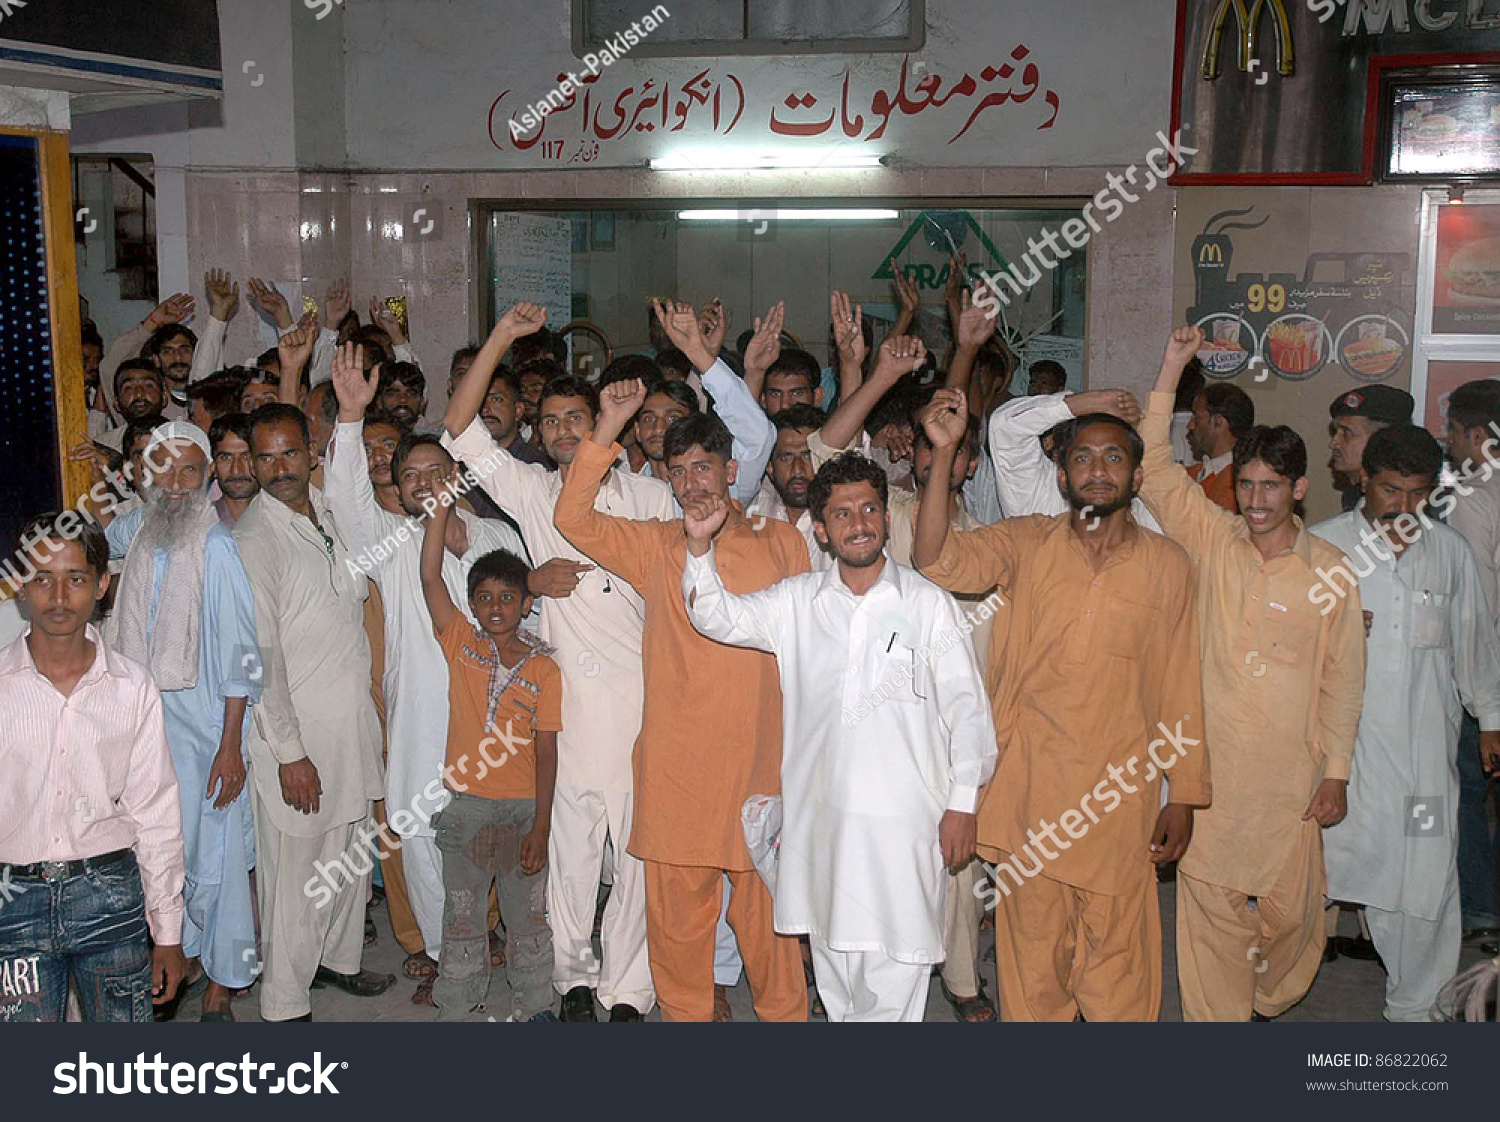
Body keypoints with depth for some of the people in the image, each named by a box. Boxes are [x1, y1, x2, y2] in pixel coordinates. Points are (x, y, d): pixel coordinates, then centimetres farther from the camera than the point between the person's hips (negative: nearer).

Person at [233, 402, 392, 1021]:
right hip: (294, 728, -7)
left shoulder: (328, 512, 7)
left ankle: (337, 957, 39)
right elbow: (261, 655, -17)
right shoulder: (253, 537, -15)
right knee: (293, 869, 1)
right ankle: (285, 1003, 15)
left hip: (351, 717, 7)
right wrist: (289, 752, -18)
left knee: (349, 852, 19)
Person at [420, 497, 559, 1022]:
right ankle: (456, 1009, 24)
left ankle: (533, 1005, 27)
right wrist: (442, 504, -17)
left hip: (523, 806, 0)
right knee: (462, 915, 11)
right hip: (466, 805, 1)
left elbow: (546, 751, -5)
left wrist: (541, 827, -8)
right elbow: (431, 576, -11)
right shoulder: (461, 646, -2)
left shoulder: (544, 669, -5)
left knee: (527, 915, 12)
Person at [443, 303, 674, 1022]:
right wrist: (502, 337, 0)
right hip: (565, 695, 1)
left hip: (641, 695, -1)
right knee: (570, 848, 7)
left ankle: (627, 989, 14)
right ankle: (574, 977, 24)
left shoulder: (649, 496, 8)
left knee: (641, 848, 2)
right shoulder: (531, 493, 10)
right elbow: (460, 429, 4)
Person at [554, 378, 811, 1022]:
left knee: (766, 907, 5)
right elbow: (573, 518, -2)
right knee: (676, 906, 7)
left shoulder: (782, 543, 10)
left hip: (761, 757, 0)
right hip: (675, 760, 1)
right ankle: (684, 1012, 24)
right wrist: (609, 428, -7)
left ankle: (783, 1014, 23)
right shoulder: (655, 547, 9)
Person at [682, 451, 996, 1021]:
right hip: (820, 816, 3)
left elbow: (966, 706, 2)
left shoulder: (928, 601, 1)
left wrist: (963, 804, -2)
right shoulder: (796, 601, 8)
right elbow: (718, 617, 6)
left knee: (892, 980, -2)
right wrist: (700, 544, -11)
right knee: (834, 970, 11)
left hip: (906, 818, -3)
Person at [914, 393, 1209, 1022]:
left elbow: (1181, 687, 6)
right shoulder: (1026, 545, 2)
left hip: (1119, 795, 0)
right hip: (1029, 791, 0)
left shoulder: (1166, 565, 3)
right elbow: (936, 561, -14)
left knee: (1117, 952, 7)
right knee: (1033, 950, 11)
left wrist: (1184, 796, 6)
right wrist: (944, 453, -23)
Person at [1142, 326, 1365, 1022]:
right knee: (1210, 900, 5)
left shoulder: (1329, 569, 0)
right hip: (1208, 762, 1)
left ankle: (1272, 1002, 36)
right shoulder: (1212, 541, 2)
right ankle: (1216, 1018, 20)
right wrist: (1172, 369, -8)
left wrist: (1336, 772, 0)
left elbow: (1343, 677, 2)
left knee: (1290, 904, 8)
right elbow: (1154, 469, -4)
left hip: (1290, 769, 0)